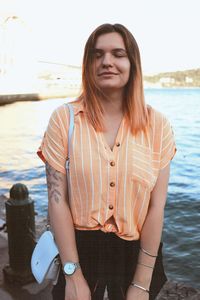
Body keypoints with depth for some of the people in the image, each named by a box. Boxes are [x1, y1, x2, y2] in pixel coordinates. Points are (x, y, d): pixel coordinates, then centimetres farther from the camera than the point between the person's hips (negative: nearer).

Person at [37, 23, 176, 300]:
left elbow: (156, 206, -8)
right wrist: (74, 275, -10)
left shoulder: (157, 125, -7)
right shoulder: (64, 119, -9)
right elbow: (57, 199, -10)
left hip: (137, 251, 1)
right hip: (80, 248, 0)